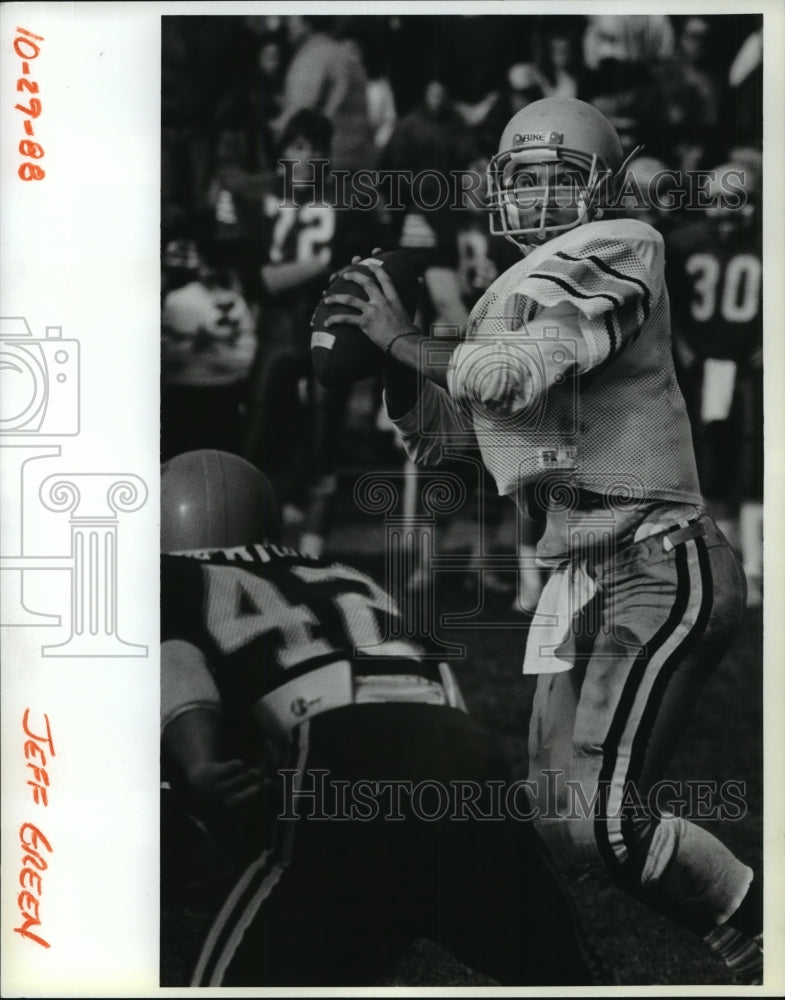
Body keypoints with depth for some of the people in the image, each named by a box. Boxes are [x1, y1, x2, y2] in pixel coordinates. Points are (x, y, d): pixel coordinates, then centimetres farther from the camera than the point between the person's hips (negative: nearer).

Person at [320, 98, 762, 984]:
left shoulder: (613, 256, -6)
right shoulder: (508, 304, 18)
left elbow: (518, 377, -19)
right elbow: (433, 437, 21)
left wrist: (404, 338, -6)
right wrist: (388, 346, 6)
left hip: (660, 569, -9)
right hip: (585, 576, 9)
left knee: (599, 819, -16)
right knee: (560, 821, 9)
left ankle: (757, 935, 4)